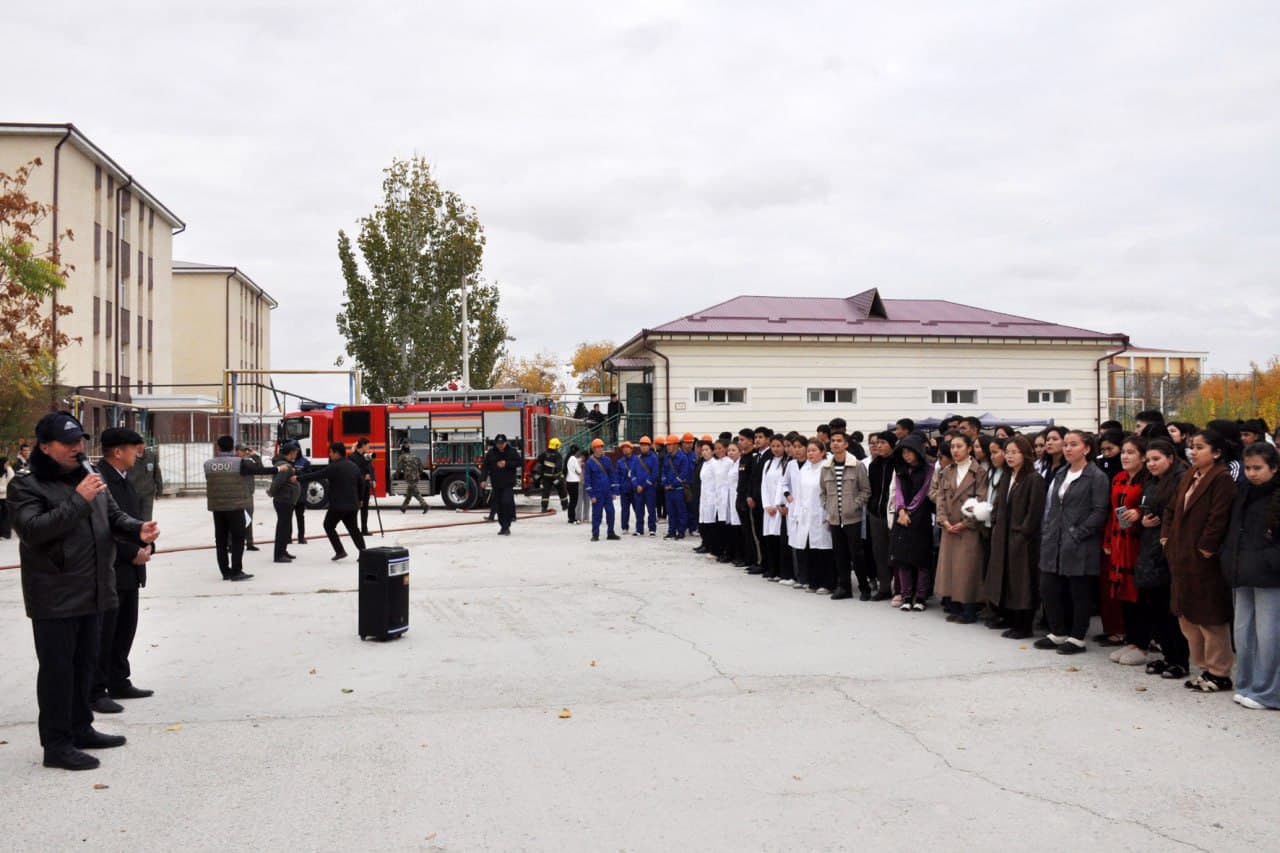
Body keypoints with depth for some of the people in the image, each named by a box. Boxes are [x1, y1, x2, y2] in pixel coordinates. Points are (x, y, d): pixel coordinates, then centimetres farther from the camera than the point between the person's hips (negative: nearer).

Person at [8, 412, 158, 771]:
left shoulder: (89, 477, 12)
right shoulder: (26, 485, -11)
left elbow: (114, 516, 15)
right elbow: (32, 530, -24)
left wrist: (138, 529, -6)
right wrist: (78, 500, -27)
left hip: (92, 592, 7)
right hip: (55, 597, -7)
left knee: (85, 664, 17)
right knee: (57, 670, 0)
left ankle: (81, 728, 31)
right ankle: (57, 744, 8)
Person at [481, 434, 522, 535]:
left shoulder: (512, 451, -1)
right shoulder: (491, 453, 2)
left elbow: (518, 463, -3)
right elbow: (485, 466, 0)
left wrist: (506, 464, -16)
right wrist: (483, 479, -10)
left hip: (508, 483, -3)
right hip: (496, 484, 3)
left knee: (507, 502, -15)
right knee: (499, 506, 6)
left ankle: (506, 526, -9)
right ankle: (503, 526, 17)